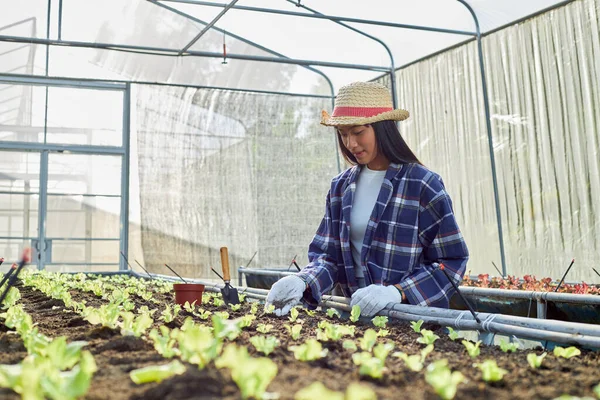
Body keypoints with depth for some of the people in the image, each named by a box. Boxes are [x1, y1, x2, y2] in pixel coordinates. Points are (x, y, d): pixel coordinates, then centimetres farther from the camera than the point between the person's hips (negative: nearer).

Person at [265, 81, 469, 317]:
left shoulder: (423, 185, -6)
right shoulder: (341, 187, 8)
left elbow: (452, 261, -5)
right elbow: (329, 255, 8)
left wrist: (396, 292, -18)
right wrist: (303, 282, -12)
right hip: (356, 314, 5)